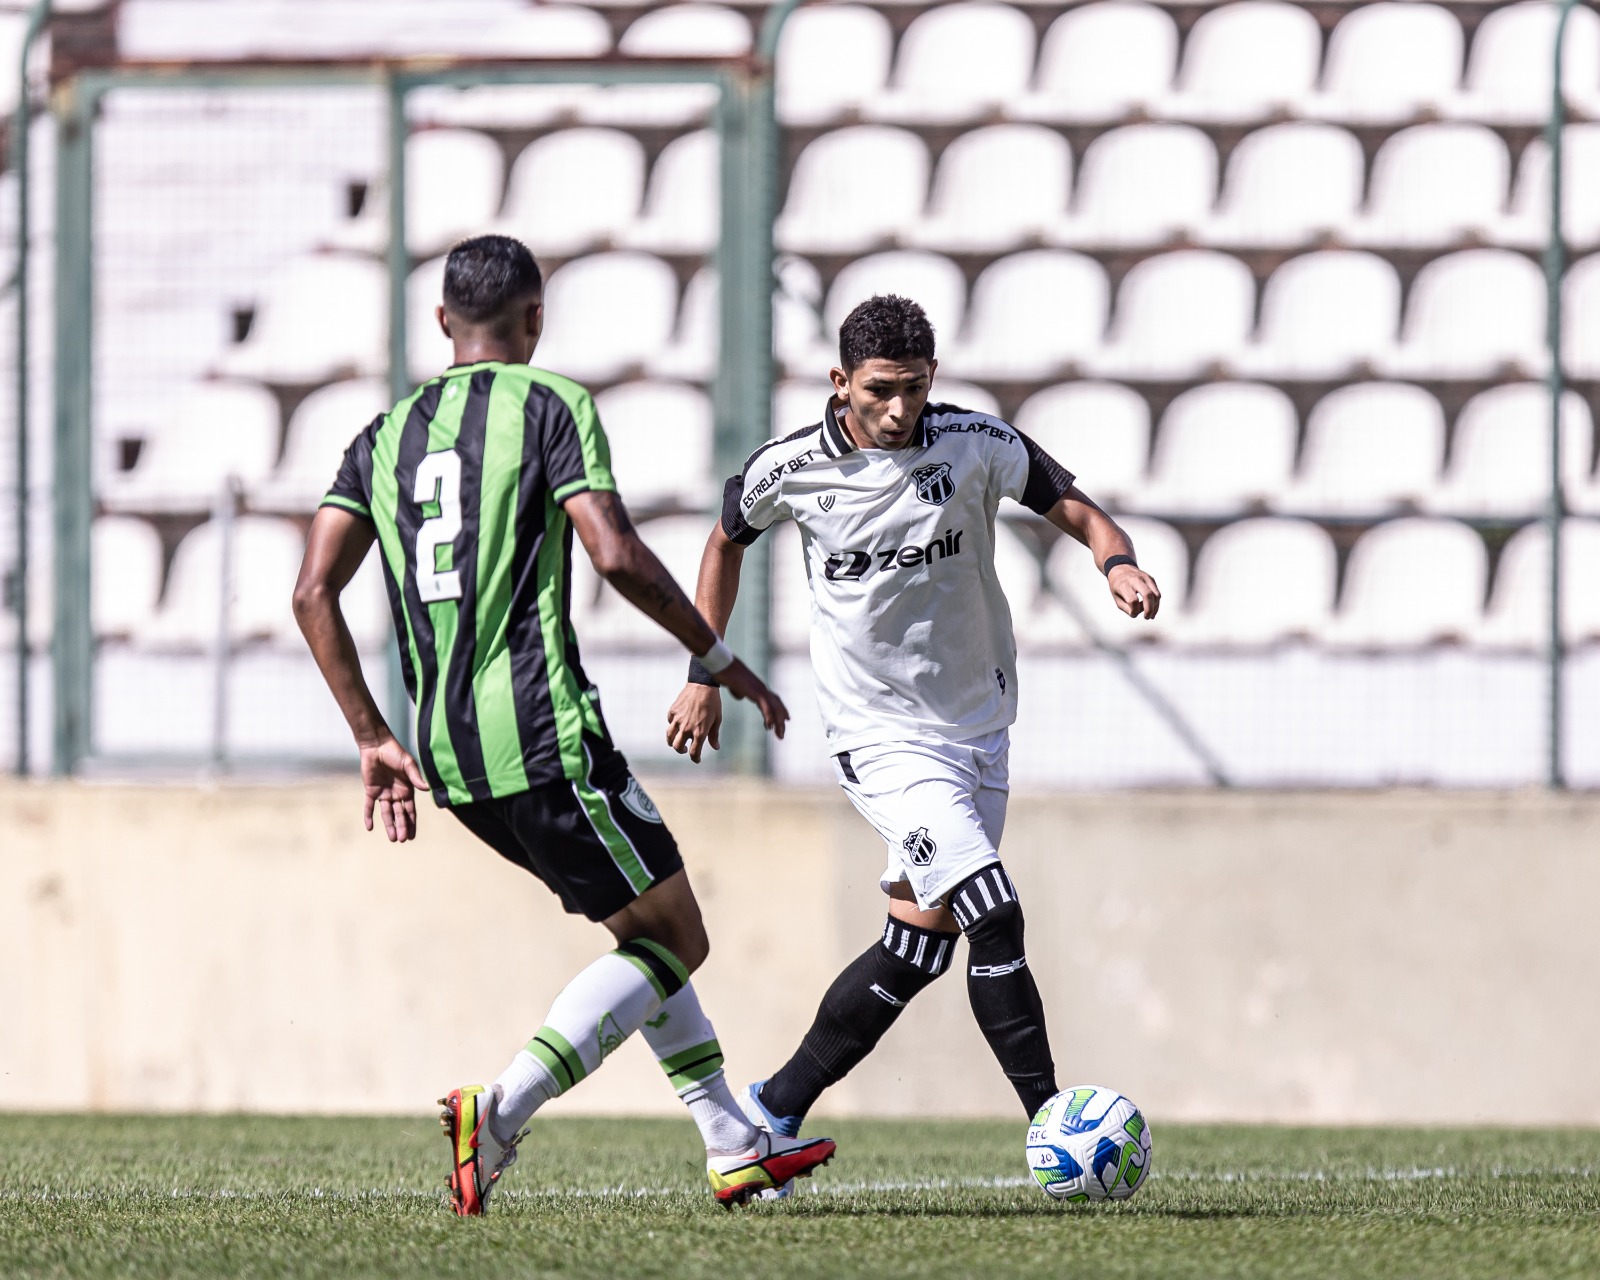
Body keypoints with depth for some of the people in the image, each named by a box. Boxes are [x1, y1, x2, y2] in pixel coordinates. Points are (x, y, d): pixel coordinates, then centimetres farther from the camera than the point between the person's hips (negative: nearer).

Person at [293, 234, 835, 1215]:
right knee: (672, 941, 1)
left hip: (449, 756, 8)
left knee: (650, 921, 22)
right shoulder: (550, 407, -4)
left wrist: (375, 740, 12)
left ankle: (733, 1145, 21)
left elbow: (314, 592, 8)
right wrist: (721, 661, -4)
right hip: (541, 734, -8)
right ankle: (501, 1112, -19)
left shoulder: (386, 433, 14)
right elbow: (618, 556, -16)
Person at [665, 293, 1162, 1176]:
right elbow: (727, 541, 12)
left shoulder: (975, 446, -8)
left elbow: (1076, 510, -2)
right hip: (880, 733, -4)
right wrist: (704, 676, 11)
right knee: (993, 919, -19)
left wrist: (1117, 563, -25)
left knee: (918, 946, 8)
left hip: (978, 728, 4)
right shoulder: (791, 471, -8)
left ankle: (777, 1107, 23)